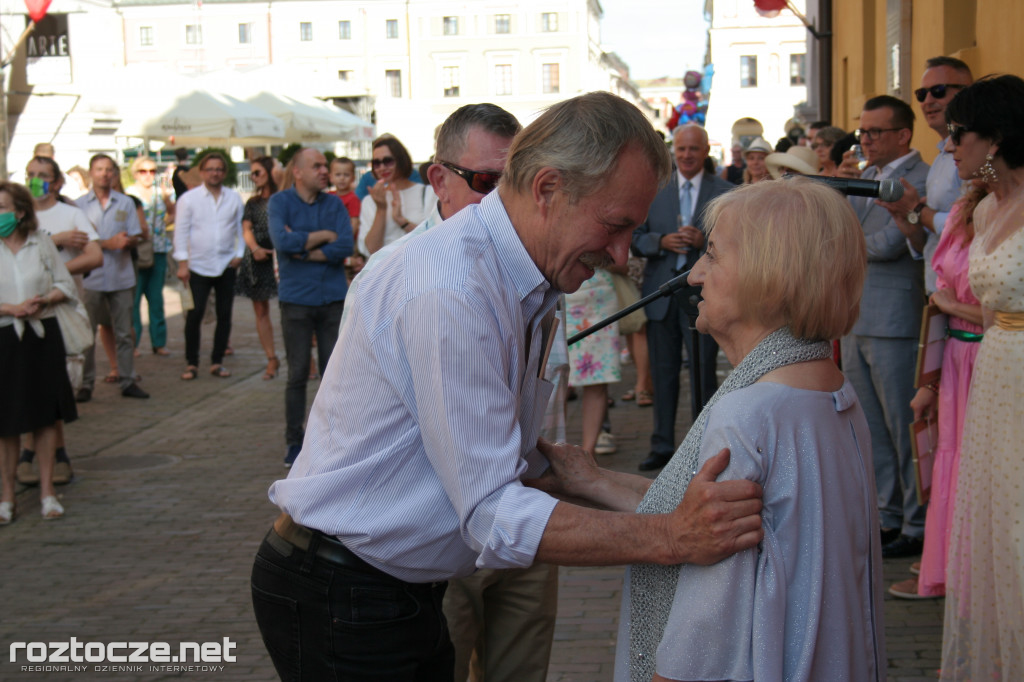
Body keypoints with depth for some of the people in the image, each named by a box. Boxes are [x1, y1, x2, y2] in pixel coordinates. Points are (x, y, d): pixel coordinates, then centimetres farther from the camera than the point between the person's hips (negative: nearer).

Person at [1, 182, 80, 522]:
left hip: (43, 335, 2)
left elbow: (65, 284, 8)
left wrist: (44, 300, -10)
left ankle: (47, 490, 16)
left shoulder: (41, 242, 3)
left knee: (46, 416, 5)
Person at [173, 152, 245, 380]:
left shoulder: (234, 198, 6)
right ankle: (191, 363, 4)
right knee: (194, 315, -6)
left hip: (226, 265, 3)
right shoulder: (188, 199, 0)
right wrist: (182, 263, -5)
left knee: (224, 315, 6)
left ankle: (217, 362, 16)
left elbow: (241, 228, 11)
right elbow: (181, 231, 0)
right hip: (198, 266, -2)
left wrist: (239, 253, 0)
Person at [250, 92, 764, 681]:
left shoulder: (529, 289, 7)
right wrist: (671, 538, -31)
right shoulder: (450, 293, -26)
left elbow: (523, 457, 13)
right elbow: (494, 515, -27)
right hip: (340, 597, -9)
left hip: (404, 587, 9)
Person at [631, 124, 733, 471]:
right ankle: (662, 446, 17)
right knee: (663, 372, 8)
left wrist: (704, 240, -16)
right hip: (661, 293, 2)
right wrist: (662, 242, -12)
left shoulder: (724, 192, 4)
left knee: (703, 373, -1)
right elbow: (636, 237, 7)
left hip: (703, 294, -2)